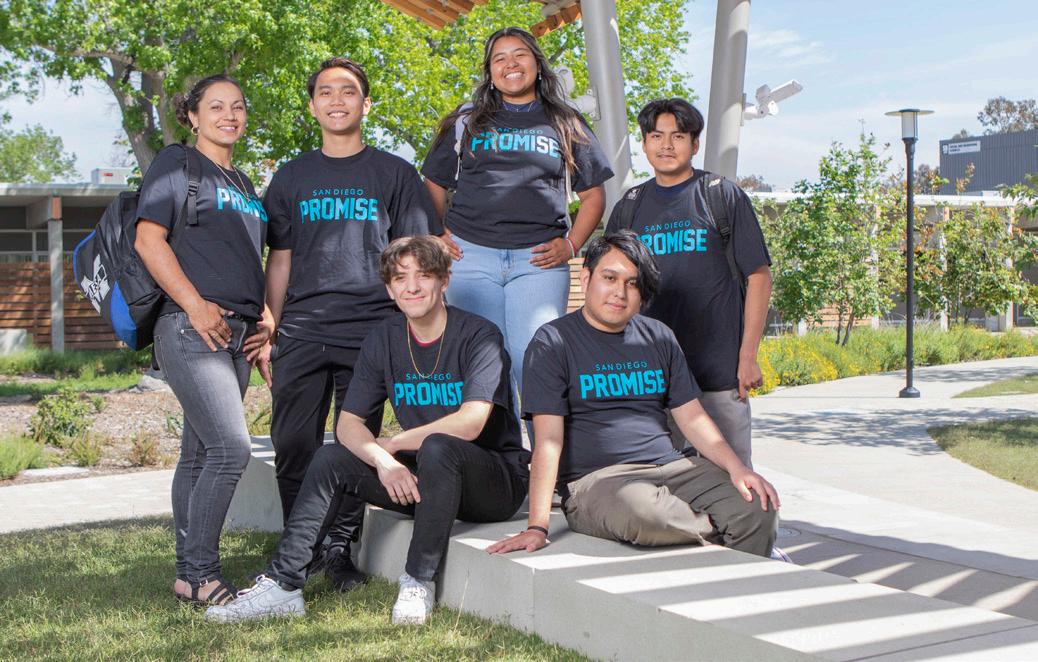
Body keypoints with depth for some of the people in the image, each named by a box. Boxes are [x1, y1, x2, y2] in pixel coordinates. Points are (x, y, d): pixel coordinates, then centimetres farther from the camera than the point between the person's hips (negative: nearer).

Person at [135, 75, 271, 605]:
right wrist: (195, 305, -16)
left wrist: (263, 321, 12)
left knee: (200, 453, 10)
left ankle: (190, 572, 14)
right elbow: (149, 240, -9)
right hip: (191, 329, -8)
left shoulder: (244, 184, 22)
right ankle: (199, 575, -8)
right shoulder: (176, 165, 0)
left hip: (236, 334, 8)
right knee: (231, 448, -16)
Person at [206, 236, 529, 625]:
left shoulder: (478, 336, -14)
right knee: (331, 459, -8)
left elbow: (470, 423, -26)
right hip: (420, 477, 6)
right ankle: (283, 584, -11)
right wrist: (384, 462, -23)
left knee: (438, 447, -36)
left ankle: (419, 582, -23)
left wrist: (390, 444, -15)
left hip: (497, 477, -6)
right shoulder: (384, 341, 3)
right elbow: (348, 423, -1)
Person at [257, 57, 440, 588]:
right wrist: (269, 334, 9)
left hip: (371, 331, -2)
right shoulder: (291, 177, 16)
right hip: (301, 332, 2)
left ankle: (340, 551, 12)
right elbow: (279, 260, 16)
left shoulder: (394, 174, 9)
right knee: (293, 445, -1)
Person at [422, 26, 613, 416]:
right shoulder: (466, 121, 16)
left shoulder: (566, 124, 15)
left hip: (539, 260, -1)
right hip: (471, 257, 1)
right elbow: (433, 185, 19)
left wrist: (571, 244, 2)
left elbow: (592, 195, 16)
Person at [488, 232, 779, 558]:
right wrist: (537, 526, -19)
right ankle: (719, 532, -11)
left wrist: (736, 468, -4)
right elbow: (548, 439, -9)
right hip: (593, 480, -5)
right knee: (644, 514, -37)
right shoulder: (553, 342, 0)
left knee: (756, 507, -20)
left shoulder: (659, 338, 18)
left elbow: (693, 418, 15)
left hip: (669, 467, 5)